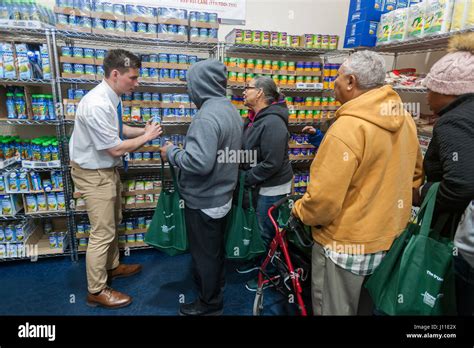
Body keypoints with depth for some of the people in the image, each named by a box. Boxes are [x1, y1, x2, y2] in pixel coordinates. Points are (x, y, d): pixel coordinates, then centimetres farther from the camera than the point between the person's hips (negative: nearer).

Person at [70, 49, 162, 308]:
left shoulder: (111, 98, -1)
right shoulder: (98, 105, -30)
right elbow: (116, 148, -26)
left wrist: (143, 130, 0)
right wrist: (146, 137, -14)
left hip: (107, 169, 10)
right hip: (94, 175, -9)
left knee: (112, 224, 23)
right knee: (102, 232, 2)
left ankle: (112, 266, 45)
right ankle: (96, 291, 21)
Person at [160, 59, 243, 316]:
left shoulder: (207, 116, -26)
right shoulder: (230, 109, 5)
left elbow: (199, 162, -34)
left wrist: (172, 154, -17)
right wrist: (186, 147, 11)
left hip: (203, 201, -9)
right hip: (221, 195, 9)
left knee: (204, 254, 10)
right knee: (215, 247, 26)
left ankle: (210, 304, 29)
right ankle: (217, 284, 47)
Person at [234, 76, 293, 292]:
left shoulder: (272, 122, -25)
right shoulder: (255, 118, 5)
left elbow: (271, 164, -28)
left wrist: (247, 179, -18)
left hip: (272, 187, -9)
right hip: (260, 184, 9)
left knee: (267, 232, 8)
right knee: (257, 226, 23)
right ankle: (258, 261, 45)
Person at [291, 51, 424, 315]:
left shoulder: (347, 128, -27)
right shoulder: (404, 119, -1)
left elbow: (323, 201, -27)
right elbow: (415, 175, 12)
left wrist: (299, 211, -6)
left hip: (346, 245, -8)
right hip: (391, 238, 8)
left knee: (336, 310, 15)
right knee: (369, 307, 28)